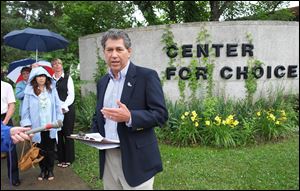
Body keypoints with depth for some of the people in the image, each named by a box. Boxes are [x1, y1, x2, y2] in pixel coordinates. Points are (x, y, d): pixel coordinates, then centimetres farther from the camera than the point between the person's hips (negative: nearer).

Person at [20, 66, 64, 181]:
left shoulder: (52, 89, 1)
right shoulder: (29, 91, -4)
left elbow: (57, 105, 3)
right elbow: (26, 109, -3)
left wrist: (59, 119, -1)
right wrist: (27, 124, -8)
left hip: (50, 125, 1)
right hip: (37, 126, 0)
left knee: (50, 149, 10)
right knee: (40, 150, 12)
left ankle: (50, 170, 25)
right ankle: (43, 170, 27)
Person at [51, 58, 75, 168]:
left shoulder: (67, 78, 1)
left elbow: (71, 95, -3)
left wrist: (63, 106, -11)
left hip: (67, 109, -2)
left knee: (68, 134, 2)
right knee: (58, 134, 7)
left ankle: (68, 159, 13)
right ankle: (61, 159, 18)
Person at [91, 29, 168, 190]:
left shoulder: (146, 76, -9)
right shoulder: (102, 82, 11)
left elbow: (161, 114, -13)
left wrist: (129, 117, -27)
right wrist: (93, 135, 1)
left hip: (136, 159, -5)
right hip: (107, 156, 6)